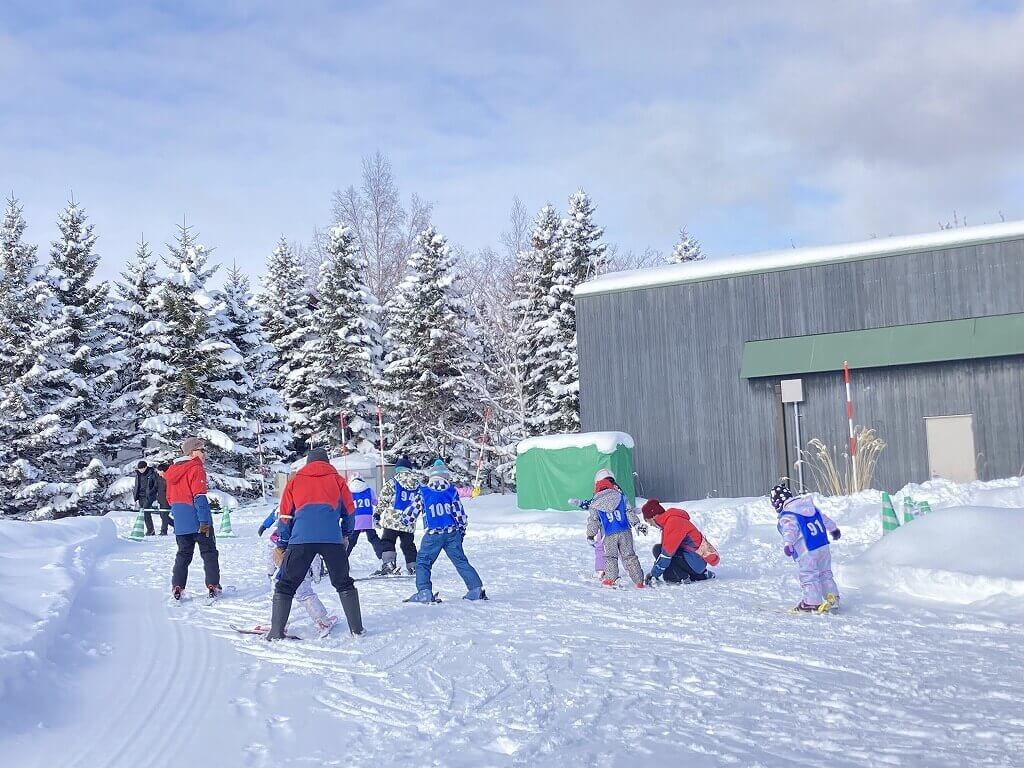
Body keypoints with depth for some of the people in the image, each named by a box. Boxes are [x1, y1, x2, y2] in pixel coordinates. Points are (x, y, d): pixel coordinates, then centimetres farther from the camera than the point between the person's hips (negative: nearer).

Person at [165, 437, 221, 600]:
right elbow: (199, 497, -18)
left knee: (183, 554, 14)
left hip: (180, 523, 6)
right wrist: (204, 520, -20)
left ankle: (177, 587, 7)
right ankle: (213, 586, 1)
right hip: (198, 521, -6)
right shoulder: (196, 469, -11)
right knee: (209, 553, 4)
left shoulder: (173, 469, 13)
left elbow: (170, 497, 18)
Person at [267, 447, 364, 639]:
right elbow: (349, 512, 22)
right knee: (344, 584, 16)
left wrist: (282, 545, 22)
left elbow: (284, 517, 17)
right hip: (333, 539, 1)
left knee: (285, 585, 8)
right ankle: (357, 628, 12)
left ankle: (277, 632, 0)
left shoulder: (295, 481, 19)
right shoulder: (337, 479, 19)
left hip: (301, 539, -1)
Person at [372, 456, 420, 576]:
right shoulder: (419, 483, 7)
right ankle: (413, 568, 17)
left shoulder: (393, 482, -5)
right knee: (408, 545, 15)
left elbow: (383, 499, -2)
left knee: (387, 542, 0)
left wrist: (377, 512, 8)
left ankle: (388, 564, -15)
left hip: (393, 520, -4)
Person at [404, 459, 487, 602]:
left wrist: (406, 521, 29)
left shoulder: (422, 492, -1)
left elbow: (413, 511, 7)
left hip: (432, 535, -2)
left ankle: (424, 592, -3)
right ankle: (476, 589, 7)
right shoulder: (452, 491, 4)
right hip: (452, 534, 3)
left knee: (422, 562, 9)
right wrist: (461, 532, 19)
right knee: (461, 561, 11)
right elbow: (460, 514, 6)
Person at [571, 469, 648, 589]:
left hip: (609, 535, -1)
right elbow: (630, 512, 2)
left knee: (610, 557, 13)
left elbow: (593, 520, 6)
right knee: (629, 556, 6)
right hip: (625, 532, 1)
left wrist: (590, 535, 14)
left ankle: (611, 578, 1)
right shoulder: (620, 496, 4)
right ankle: (639, 581, 6)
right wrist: (637, 524, 6)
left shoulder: (595, 503, 3)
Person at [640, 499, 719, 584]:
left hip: (695, 560, -10)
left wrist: (655, 574, -16)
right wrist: (653, 572, 10)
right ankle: (703, 574, 16)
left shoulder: (673, 522, -18)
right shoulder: (667, 522, 14)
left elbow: (666, 552, -21)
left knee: (658, 549, -13)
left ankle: (683, 578, -11)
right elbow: (664, 547, 16)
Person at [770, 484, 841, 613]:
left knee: (808, 576, 3)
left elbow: (789, 530, -30)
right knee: (825, 573, 20)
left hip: (807, 552, -7)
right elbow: (825, 519, 25)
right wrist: (834, 529, 41)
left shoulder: (786, 516, -11)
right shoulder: (811, 506, 12)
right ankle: (832, 597, 25)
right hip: (824, 546, 7)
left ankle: (813, 603, 5)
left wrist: (787, 544, -44)